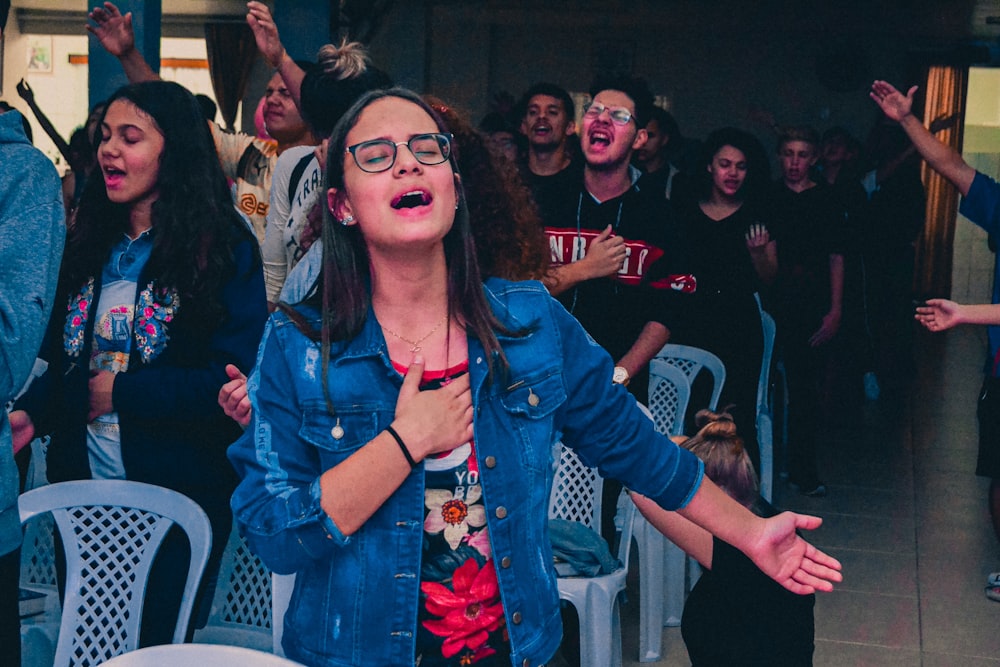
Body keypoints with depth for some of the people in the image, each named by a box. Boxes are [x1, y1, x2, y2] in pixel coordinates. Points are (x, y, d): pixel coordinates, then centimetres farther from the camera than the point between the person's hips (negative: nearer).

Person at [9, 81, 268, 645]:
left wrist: (120, 392, -16)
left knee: (159, 644, 9)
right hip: (83, 486, 5)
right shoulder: (91, 245, 8)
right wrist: (32, 412, -8)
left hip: (177, 496, -5)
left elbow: (233, 376, -17)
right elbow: (62, 357, 11)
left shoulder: (224, 247, -9)